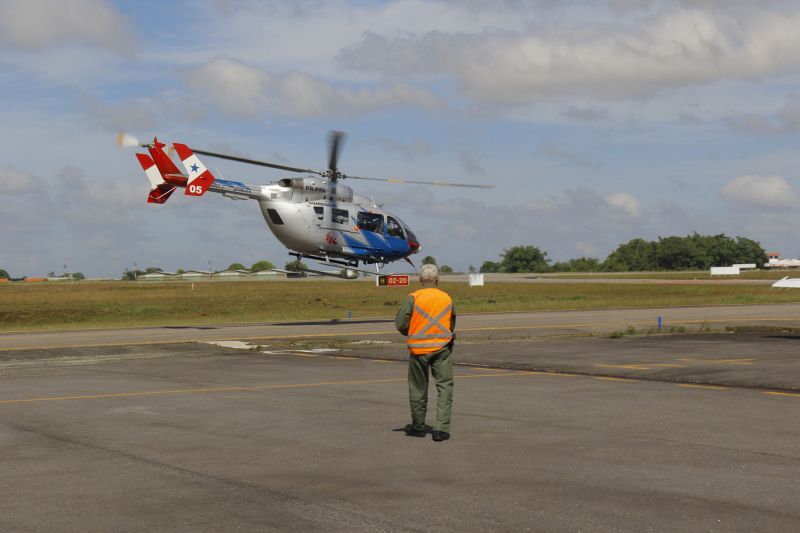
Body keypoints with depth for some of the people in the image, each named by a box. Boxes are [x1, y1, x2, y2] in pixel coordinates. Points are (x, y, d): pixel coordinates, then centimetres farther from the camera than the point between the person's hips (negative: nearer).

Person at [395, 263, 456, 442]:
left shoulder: (414, 298, -7)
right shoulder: (447, 298, 4)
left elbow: (400, 324, -8)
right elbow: (451, 325, 12)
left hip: (419, 349, -1)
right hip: (442, 348, 1)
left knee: (418, 389, 12)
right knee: (445, 387, 2)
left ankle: (418, 427, 25)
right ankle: (441, 428, -9)